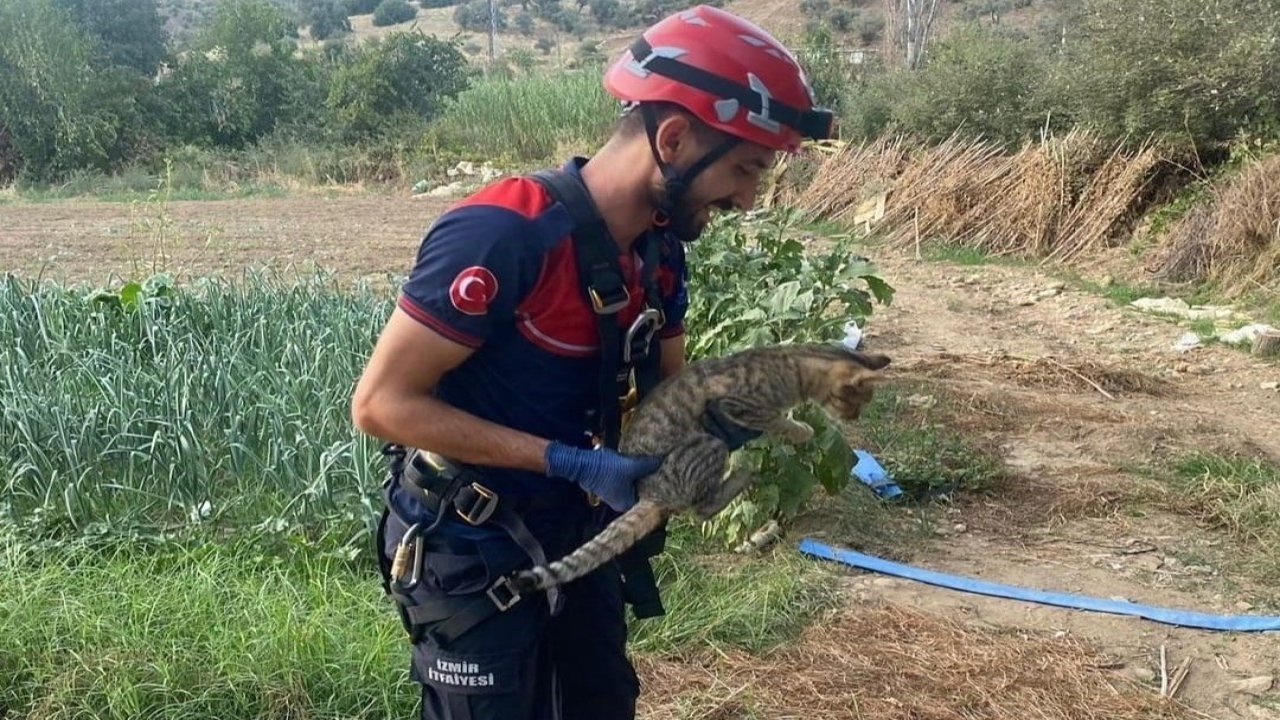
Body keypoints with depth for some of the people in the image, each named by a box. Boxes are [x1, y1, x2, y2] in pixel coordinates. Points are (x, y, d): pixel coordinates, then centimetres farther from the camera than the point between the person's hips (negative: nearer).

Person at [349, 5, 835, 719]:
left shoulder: (661, 250, -4)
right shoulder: (501, 234, -29)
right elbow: (382, 403, -26)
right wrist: (569, 462, -28)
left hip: (579, 533, 8)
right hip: (468, 548, -7)